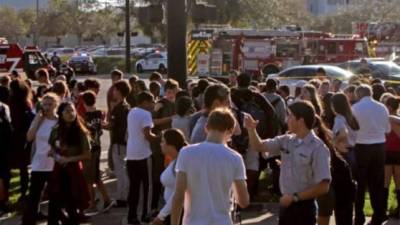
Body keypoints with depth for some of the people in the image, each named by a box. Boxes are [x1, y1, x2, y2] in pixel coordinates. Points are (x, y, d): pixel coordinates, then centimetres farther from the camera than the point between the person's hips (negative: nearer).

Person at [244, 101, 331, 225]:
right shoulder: (286, 141, 4)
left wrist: (295, 197, -16)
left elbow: (323, 187, -19)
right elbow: (259, 147, 13)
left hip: (304, 208, -7)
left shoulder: (318, 148, -16)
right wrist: (251, 130, -7)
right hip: (286, 205, 7)